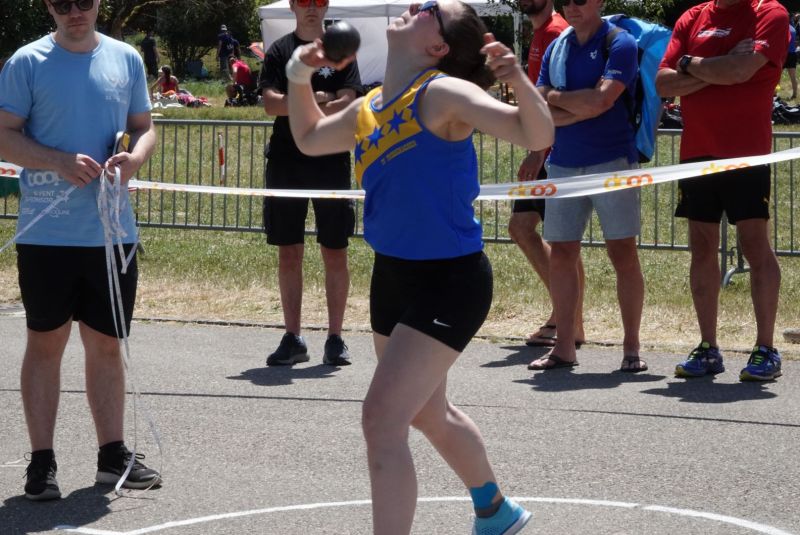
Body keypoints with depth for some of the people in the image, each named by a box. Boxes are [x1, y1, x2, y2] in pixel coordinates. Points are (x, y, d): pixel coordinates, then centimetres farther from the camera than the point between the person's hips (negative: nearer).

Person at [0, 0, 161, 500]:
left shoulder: (126, 59, 7)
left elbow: (145, 128, 12)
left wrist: (135, 158, -10)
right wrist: (61, 162, -20)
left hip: (112, 229, 3)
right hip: (46, 231, -3)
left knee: (106, 344, 10)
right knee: (46, 344, 3)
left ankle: (113, 454, 20)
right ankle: (41, 461, 9)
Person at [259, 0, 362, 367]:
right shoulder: (280, 51, 8)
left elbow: (346, 105, -6)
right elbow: (270, 104, -4)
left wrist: (294, 107, -10)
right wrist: (317, 102, -15)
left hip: (331, 163, -1)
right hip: (285, 164, 1)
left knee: (335, 253, 0)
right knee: (289, 253, 4)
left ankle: (335, 338, 5)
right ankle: (292, 339, 10)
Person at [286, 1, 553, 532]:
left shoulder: (442, 94, -18)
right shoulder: (368, 108, 4)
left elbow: (537, 135, -27)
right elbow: (309, 139, 24)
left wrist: (518, 77, -44)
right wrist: (299, 78, 9)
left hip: (449, 281, -9)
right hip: (393, 275, 9)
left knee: (382, 418, -17)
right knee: (429, 413, 25)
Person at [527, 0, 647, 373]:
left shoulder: (618, 44, -5)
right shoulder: (556, 49, 12)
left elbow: (602, 99, -18)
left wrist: (556, 97, -4)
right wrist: (581, 109, -11)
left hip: (612, 161, -5)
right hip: (563, 164, 5)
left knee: (623, 253, -3)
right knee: (561, 255, 5)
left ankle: (631, 348, 4)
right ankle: (565, 347, 12)